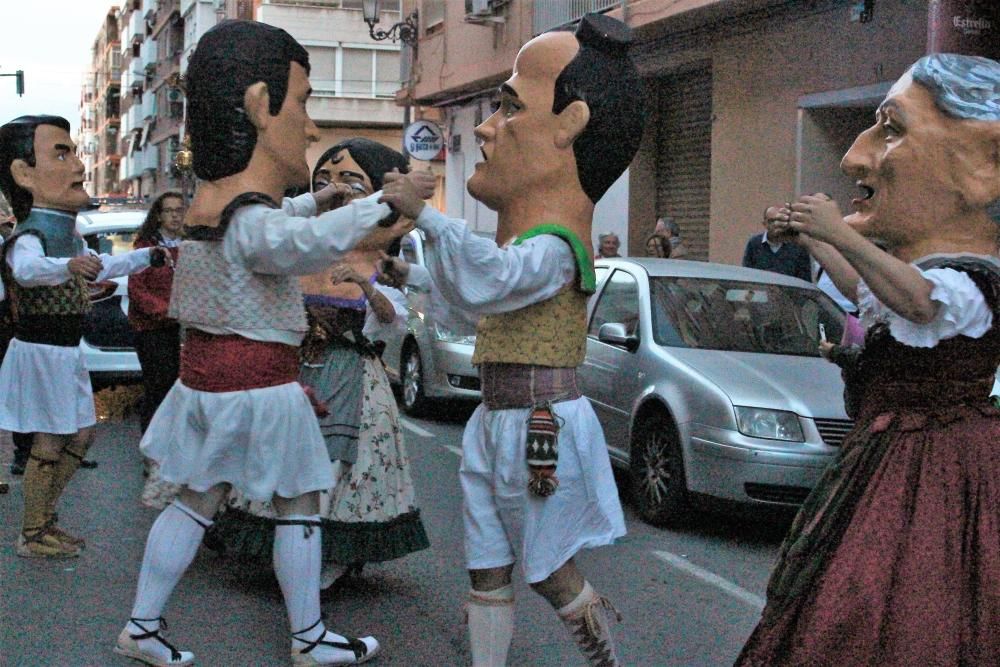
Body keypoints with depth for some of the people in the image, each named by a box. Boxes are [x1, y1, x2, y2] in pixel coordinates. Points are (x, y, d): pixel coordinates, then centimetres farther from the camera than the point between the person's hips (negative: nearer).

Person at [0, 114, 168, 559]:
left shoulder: (67, 233, 9)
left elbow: (98, 268, 27)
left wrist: (148, 257, 32)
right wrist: (68, 266, -65)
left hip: (66, 352, 10)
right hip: (41, 351, -10)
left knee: (81, 434, 17)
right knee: (49, 443, -2)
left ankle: (45, 517, 30)